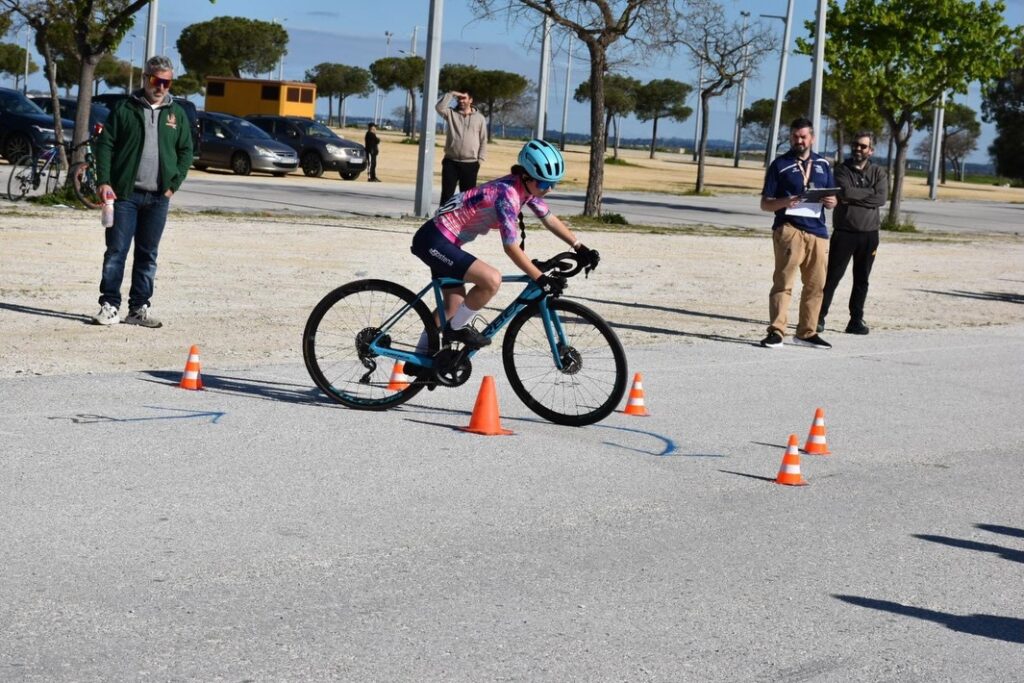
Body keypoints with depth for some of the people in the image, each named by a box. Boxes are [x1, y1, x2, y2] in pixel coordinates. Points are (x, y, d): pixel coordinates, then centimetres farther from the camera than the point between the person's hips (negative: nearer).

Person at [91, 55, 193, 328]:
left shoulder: (176, 114, 10)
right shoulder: (125, 109, 2)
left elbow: (186, 151, 13)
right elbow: (105, 144, 0)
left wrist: (174, 183, 1)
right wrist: (104, 181, -9)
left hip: (158, 196, 3)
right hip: (125, 193, -3)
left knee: (148, 255, 7)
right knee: (116, 251, -4)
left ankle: (139, 308, 13)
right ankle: (109, 305, -1)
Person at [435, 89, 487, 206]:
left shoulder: (479, 118, 6)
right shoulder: (451, 113, 7)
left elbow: (483, 141, 6)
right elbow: (439, 107, -13)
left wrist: (480, 160, -2)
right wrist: (451, 94, -10)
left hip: (470, 164, 0)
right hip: (451, 162, 0)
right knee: (447, 194, 0)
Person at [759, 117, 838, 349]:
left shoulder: (823, 164, 18)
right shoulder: (780, 165, 6)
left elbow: (831, 198, 22)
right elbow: (765, 204, 3)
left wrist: (831, 201, -4)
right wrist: (784, 202, -19)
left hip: (817, 231, 4)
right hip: (789, 228, -4)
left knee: (816, 284, 7)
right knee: (783, 282, -11)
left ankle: (807, 332, 16)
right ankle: (776, 332, -14)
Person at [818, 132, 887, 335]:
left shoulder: (878, 172, 7)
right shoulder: (843, 170, 2)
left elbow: (881, 199, -9)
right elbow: (846, 192, -17)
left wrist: (854, 196, -12)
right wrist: (870, 191, -9)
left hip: (869, 234, 2)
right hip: (844, 232, -2)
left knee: (861, 280, 7)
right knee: (833, 276, -2)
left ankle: (856, 320, 13)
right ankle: (819, 317, 2)